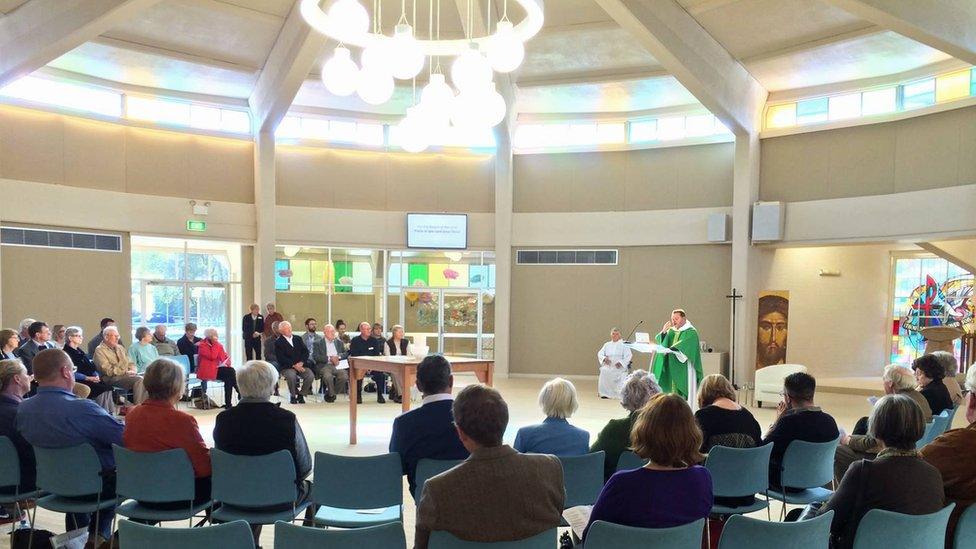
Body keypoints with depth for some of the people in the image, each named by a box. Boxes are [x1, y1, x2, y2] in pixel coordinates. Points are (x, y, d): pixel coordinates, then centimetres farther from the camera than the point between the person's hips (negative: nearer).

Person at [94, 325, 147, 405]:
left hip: (127, 375, 7)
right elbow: (108, 371, -12)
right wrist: (126, 372, -13)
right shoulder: (100, 350, -3)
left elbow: (130, 363, 21)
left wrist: (132, 370, -2)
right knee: (139, 380, -31)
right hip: (112, 378, -7)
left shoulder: (120, 347, 22)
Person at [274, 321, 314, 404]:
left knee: (311, 376, -23)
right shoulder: (278, 342, 3)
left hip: (301, 365, 4)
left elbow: (306, 352, 11)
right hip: (287, 367, -4)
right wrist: (294, 365, -16)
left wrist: (301, 362, -8)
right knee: (291, 376, -35)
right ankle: (293, 396, -10)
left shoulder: (298, 339, 18)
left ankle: (301, 395, -3)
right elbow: (281, 358, -8)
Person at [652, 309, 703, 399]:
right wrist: (663, 331, -11)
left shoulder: (691, 332, -4)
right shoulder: (671, 331, 14)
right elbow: (659, 341, 5)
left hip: (684, 370, -5)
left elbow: (684, 345, -21)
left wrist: (670, 350, -33)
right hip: (672, 369, 5)